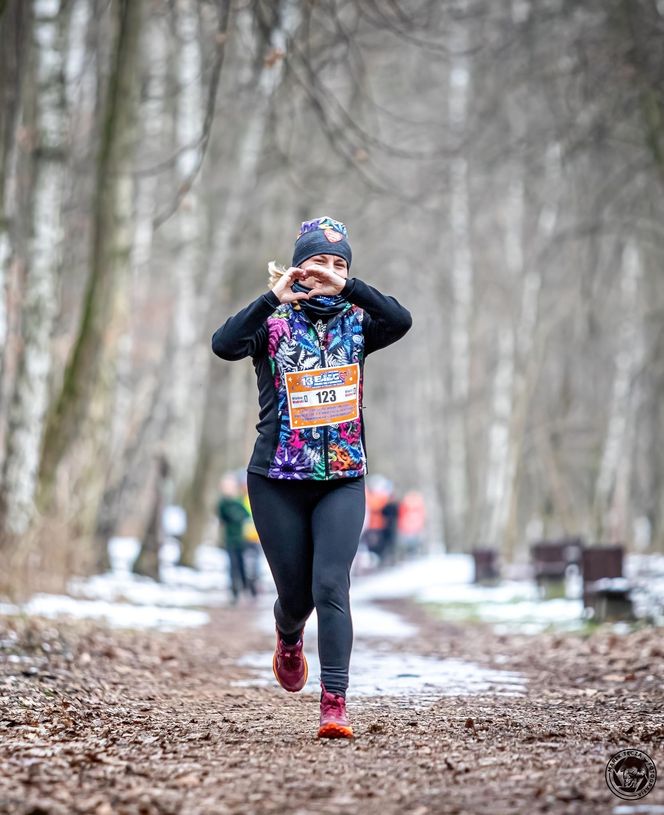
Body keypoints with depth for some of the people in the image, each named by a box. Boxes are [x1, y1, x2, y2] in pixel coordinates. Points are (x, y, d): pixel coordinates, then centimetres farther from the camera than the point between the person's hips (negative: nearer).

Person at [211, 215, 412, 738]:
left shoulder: (356, 323, 5)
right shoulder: (274, 322, -1)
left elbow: (402, 321, -16)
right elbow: (224, 345, -21)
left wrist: (346, 287, -22)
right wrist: (274, 297, -26)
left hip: (343, 481, 1)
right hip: (278, 482, 0)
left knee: (331, 586, -14)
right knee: (295, 592, 9)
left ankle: (335, 705, -17)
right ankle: (289, 640, 45)